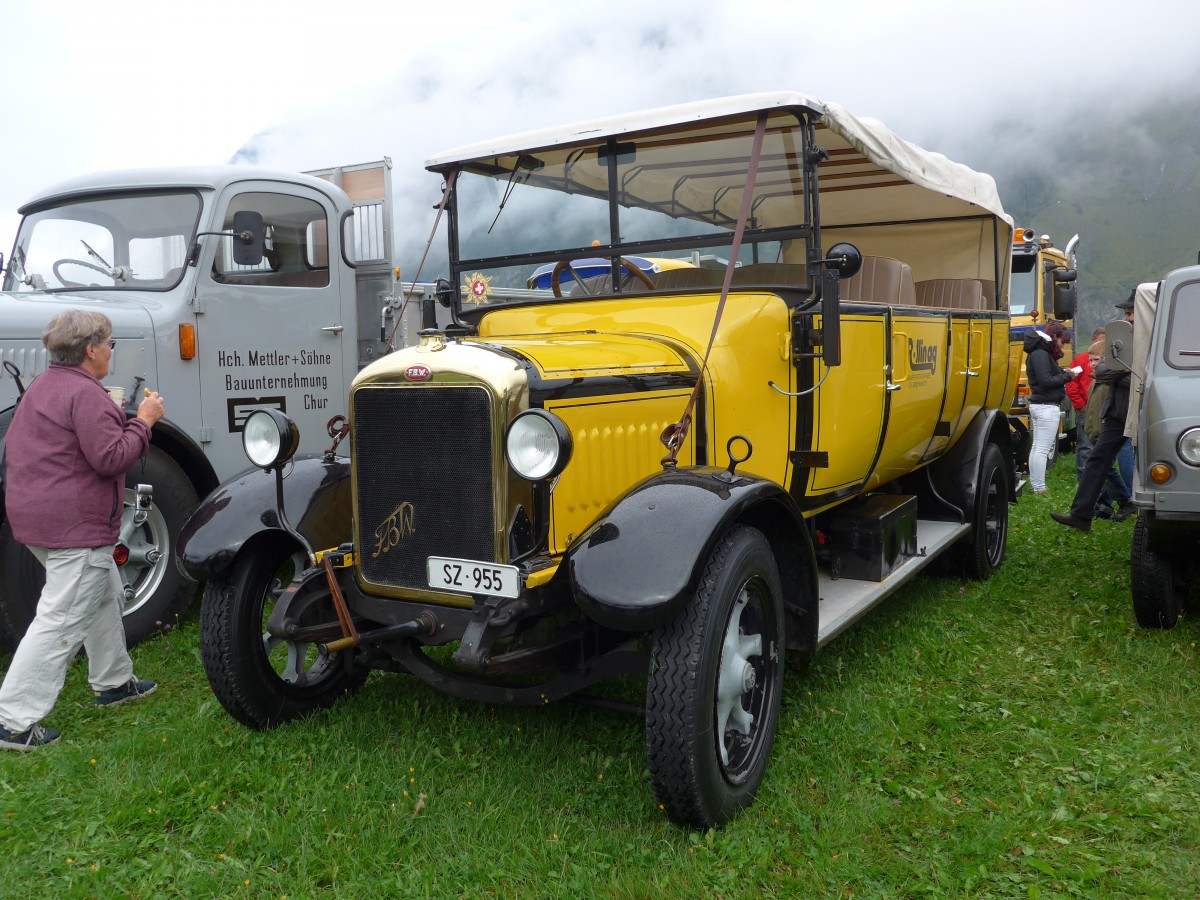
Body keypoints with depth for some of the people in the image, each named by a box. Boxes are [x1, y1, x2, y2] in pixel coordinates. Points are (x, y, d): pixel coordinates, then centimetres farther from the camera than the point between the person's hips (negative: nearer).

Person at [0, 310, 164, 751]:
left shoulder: (42, 387, 15)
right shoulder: (85, 393, -18)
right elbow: (110, 458, -22)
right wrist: (143, 421, -12)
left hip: (38, 515, 11)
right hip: (76, 525, -11)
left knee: (105, 594, 24)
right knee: (62, 622, -7)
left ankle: (114, 681, 36)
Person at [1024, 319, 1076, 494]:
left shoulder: (1040, 353, 16)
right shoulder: (1041, 354, -15)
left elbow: (1047, 374, 13)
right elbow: (1046, 381, -22)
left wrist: (1062, 372, 0)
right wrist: (1066, 376, -11)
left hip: (1038, 405, 11)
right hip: (1047, 407, -11)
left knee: (1037, 447, 13)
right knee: (1042, 449, -8)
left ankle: (1034, 485, 18)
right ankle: (1040, 489, -7)